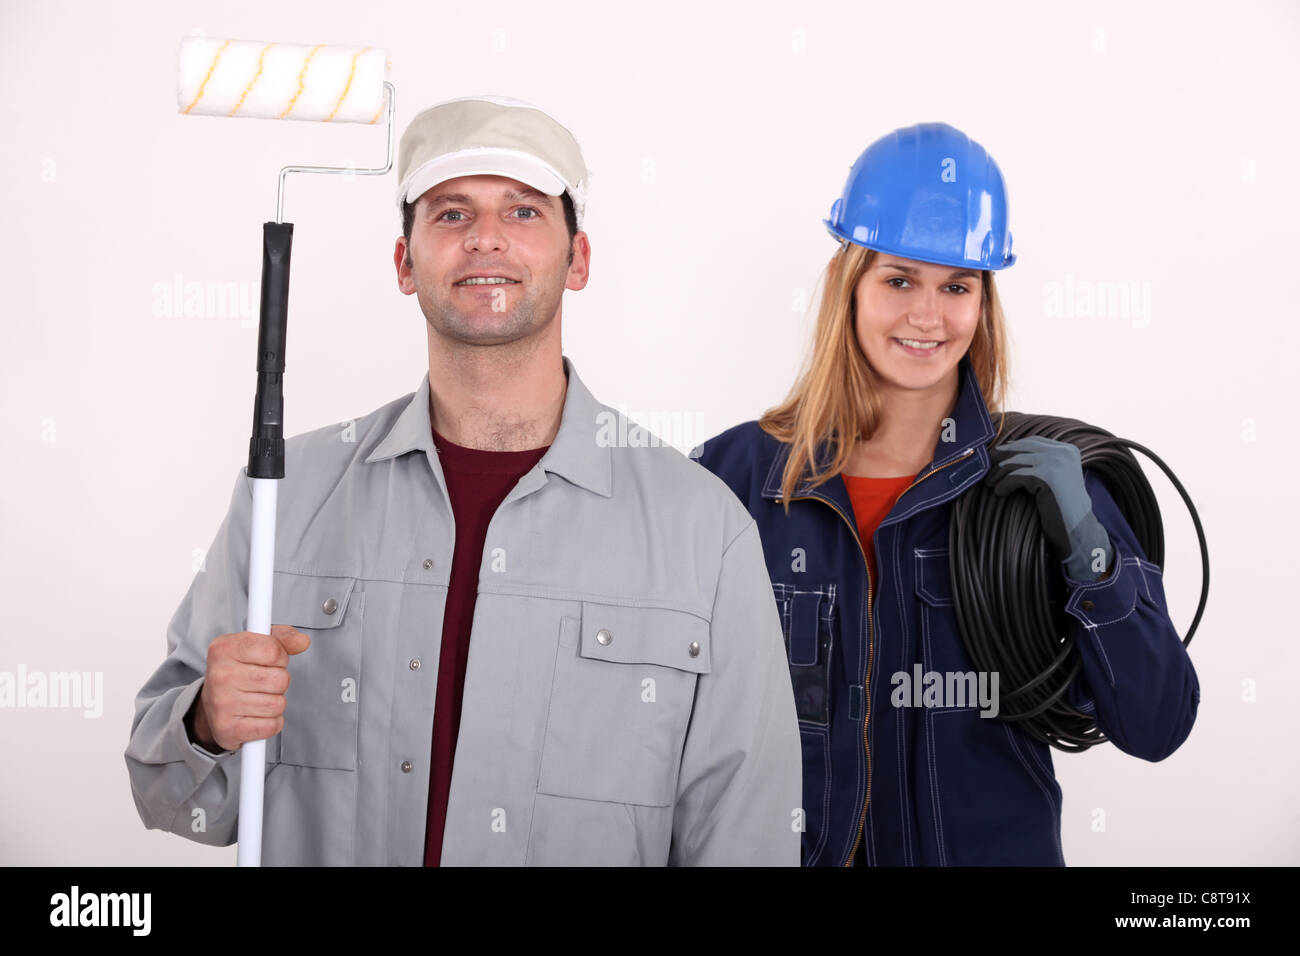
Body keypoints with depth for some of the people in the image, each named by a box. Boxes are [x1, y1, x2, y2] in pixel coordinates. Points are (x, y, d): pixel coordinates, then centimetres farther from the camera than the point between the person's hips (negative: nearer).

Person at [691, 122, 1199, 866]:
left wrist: (1088, 551, -21)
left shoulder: (1046, 482, -7)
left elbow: (1156, 729, -10)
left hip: (996, 844, 0)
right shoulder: (738, 473, -9)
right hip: (786, 846, 0)